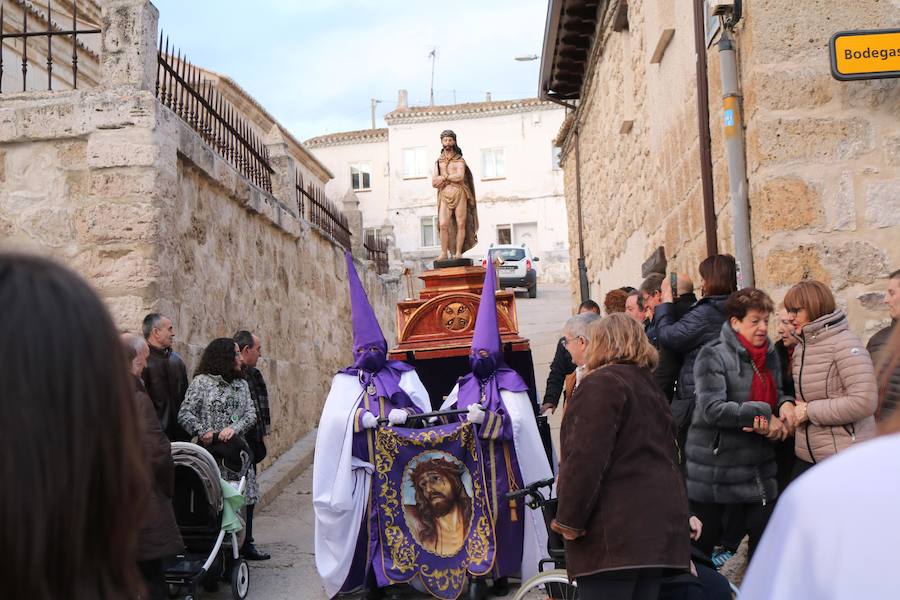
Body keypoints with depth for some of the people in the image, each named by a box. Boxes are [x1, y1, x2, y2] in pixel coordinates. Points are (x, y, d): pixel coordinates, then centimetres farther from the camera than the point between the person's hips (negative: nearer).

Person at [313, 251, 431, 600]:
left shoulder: (403, 375, 11)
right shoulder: (346, 381, 11)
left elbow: (422, 407, -3)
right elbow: (337, 416, -6)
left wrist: (403, 413, -24)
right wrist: (363, 418, -24)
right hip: (362, 465, 0)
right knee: (368, 518, -1)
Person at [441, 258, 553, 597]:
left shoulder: (509, 383, -2)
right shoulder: (464, 385, 13)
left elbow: (515, 424, -14)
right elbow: (444, 414, 7)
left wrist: (484, 419, -26)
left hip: (500, 464, -4)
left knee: (501, 514, -3)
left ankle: (503, 572, 8)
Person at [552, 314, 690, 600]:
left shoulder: (601, 384, -8)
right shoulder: (651, 388, 22)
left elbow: (587, 458, -18)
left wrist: (569, 521, -14)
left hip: (615, 531, -9)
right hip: (660, 527, 9)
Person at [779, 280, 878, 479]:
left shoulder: (844, 343, -14)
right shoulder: (801, 348, 11)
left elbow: (864, 402, -22)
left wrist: (810, 411, -16)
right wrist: (788, 405, -3)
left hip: (845, 460, -7)